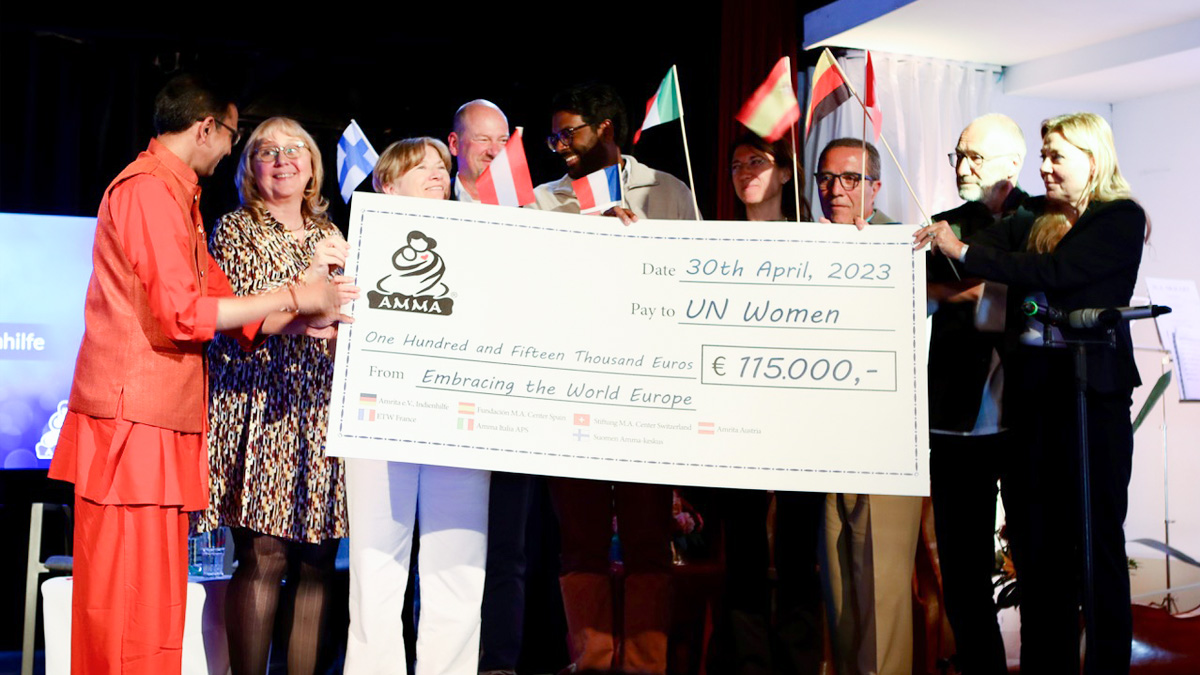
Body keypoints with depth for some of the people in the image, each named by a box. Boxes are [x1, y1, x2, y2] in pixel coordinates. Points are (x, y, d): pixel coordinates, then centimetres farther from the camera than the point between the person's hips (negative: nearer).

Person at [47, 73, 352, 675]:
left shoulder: (175, 195, 22)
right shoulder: (150, 190, -11)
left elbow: (223, 307, 20)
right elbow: (183, 313, -18)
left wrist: (303, 323, 12)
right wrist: (294, 298, -11)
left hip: (163, 424, 10)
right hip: (134, 422, -10)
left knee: (156, 597, 11)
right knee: (130, 604, -5)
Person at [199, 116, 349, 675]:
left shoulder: (330, 235, 19)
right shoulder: (235, 229, 5)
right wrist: (303, 282, -15)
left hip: (322, 409, 5)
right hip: (259, 406, -4)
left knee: (317, 560, 2)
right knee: (262, 557, -8)